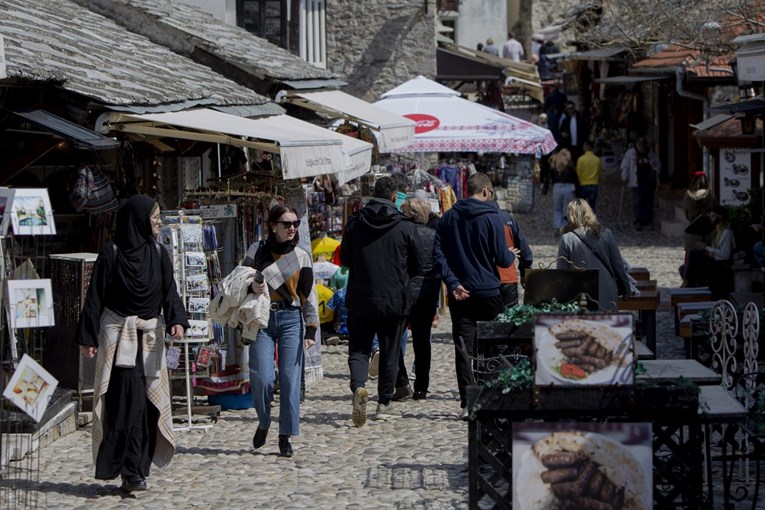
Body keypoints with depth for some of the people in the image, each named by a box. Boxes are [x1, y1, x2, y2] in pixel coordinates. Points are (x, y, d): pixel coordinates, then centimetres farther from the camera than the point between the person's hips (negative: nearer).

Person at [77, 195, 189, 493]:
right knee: (126, 402, -12)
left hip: (150, 335, 5)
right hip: (118, 334, -5)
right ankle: (131, 472, -10)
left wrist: (176, 320, -16)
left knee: (147, 405, 2)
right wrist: (88, 337, -7)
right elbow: (95, 297, -3)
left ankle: (136, 469, 9)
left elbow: (169, 291, 2)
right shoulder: (111, 253, -4)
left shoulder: (158, 253, 9)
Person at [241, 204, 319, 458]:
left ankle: (286, 436, 5)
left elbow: (308, 295, 6)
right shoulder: (257, 252, 6)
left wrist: (311, 330, -1)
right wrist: (251, 287, -10)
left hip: (291, 320, 1)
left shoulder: (301, 257, 7)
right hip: (262, 320, 0)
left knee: (290, 379, -4)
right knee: (262, 378, -10)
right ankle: (263, 423, 17)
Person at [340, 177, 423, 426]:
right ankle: (384, 404, 18)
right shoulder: (405, 227, -8)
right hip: (394, 300, -1)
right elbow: (418, 264, 1)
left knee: (359, 349, 7)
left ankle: (358, 386, -21)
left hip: (360, 299, 1)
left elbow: (345, 259, 8)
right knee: (390, 352, 12)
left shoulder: (354, 223, -3)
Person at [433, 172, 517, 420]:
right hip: (488, 293, -3)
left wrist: (453, 283, -6)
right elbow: (502, 259, -8)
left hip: (460, 294, 3)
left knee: (463, 349, 0)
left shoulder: (449, 216, 4)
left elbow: (438, 253, -2)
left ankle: (467, 403, -6)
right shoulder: (491, 218, -8)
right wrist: (511, 255, 14)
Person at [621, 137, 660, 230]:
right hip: (637, 182, -4)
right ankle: (638, 222, -12)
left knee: (649, 202, 6)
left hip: (649, 181, 4)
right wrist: (625, 178, -7)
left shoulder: (650, 154, 11)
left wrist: (655, 172, 5)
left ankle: (648, 222, 12)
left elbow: (658, 164, 22)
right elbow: (625, 166, -1)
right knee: (638, 202, -11)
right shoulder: (630, 153, -1)